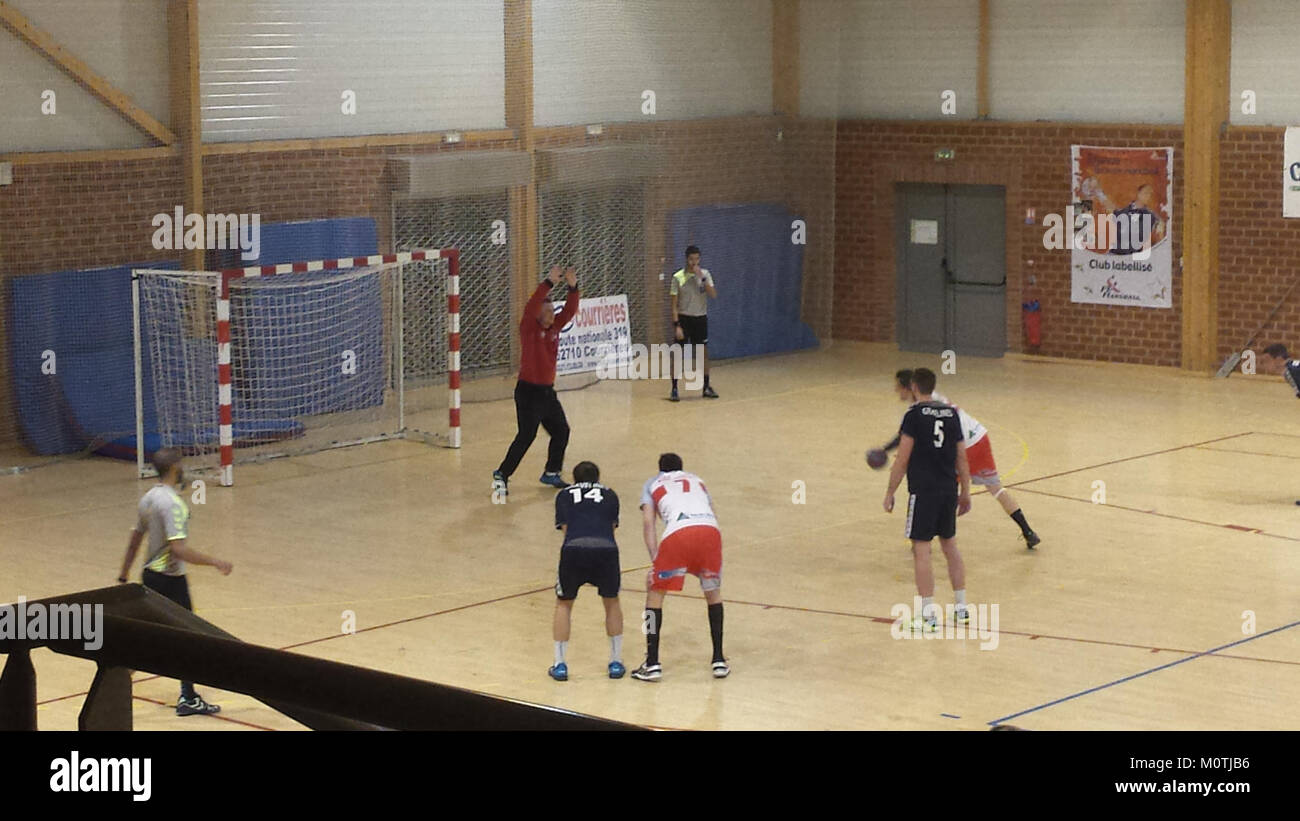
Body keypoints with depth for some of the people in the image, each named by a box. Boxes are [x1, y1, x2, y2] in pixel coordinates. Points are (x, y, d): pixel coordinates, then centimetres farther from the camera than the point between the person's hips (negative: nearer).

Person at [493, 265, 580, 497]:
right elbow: (531, 307, -28)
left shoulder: (555, 327, 7)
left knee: (561, 431, 14)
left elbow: (570, 310, 2)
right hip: (528, 391, -8)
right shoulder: (529, 328, -11)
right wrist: (549, 284, -35)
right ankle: (501, 476, -5)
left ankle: (551, 473, 28)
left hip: (547, 391, 8)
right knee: (526, 436, -12)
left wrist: (573, 288, -15)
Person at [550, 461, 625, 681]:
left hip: (574, 549, 0)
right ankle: (616, 663, 27)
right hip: (606, 549, 0)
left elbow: (565, 528, 19)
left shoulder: (564, 495, 27)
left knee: (563, 604, 23)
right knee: (612, 603, 26)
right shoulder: (610, 495, 30)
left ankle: (560, 665, 20)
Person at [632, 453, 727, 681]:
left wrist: (655, 561, 8)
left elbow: (648, 522, 14)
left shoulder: (652, 484, 28)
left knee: (654, 594, 15)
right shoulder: (696, 480, 37)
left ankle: (652, 664, 8)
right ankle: (719, 661, 23)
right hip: (710, 530, 2)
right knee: (713, 594, 25)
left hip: (678, 533, -2)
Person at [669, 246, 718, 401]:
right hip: (684, 318, -3)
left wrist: (702, 278, -20)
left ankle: (706, 387, 18)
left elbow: (713, 295, -11)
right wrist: (677, 325, -13)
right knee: (680, 355, -5)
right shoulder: (678, 277, -7)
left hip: (700, 318, 3)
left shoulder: (705, 274, 1)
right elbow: (674, 304, -6)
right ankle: (674, 390, 1)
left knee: (703, 354, 7)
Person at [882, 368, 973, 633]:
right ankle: (962, 608, 21)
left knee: (921, 550, -2)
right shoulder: (951, 413, 7)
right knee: (950, 545, 18)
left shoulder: (914, 415, -9)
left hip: (923, 491, -6)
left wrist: (890, 492, -3)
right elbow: (961, 457, 9)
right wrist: (965, 492, 18)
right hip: (949, 490, 6)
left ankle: (928, 616, -5)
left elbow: (902, 459, -10)